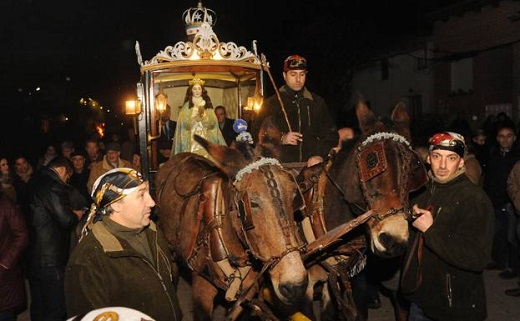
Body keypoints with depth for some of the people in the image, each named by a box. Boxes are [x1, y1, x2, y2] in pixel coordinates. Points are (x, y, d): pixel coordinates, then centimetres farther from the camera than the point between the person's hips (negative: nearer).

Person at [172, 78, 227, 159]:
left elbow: (213, 123, 1)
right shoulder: (186, 106, 4)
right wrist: (194, 114, -14)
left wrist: (204, 115, -13)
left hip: (206, 141, 2)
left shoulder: (208, 106, 10)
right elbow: (184, 124, -5)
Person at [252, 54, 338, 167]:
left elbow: (331, 135, 16)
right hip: (281, 166, -2)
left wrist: (320, 155, -1)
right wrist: (281, 139, -6)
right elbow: (256, 133, 9)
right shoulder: (272, 103, 10)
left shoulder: (318, 103, 16)